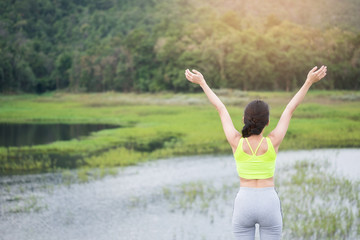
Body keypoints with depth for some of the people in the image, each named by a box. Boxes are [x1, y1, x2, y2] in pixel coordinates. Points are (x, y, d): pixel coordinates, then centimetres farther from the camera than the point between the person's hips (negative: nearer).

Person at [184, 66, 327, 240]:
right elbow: (290, 109, -7)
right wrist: (309, 82, -1)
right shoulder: (273, 142, -12)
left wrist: (202, 82, 7)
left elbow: (221, 110, -1)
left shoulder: (236, 142, -11)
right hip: (269, 205, -1)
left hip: (243, 205, 1)